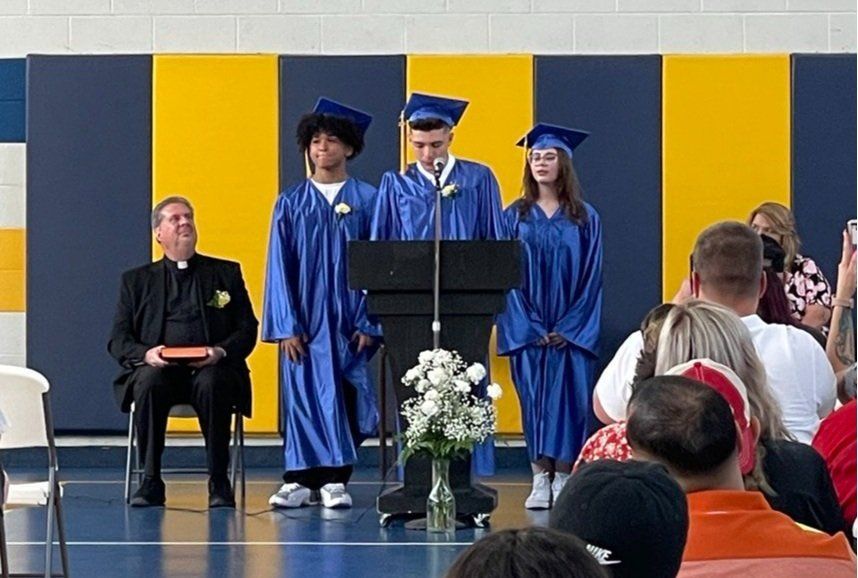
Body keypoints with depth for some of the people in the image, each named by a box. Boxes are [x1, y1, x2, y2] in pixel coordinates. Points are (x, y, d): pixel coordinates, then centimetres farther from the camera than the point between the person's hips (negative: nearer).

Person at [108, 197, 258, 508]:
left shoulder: (226, 273, 19)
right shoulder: (136, 280, 19)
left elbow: (247, 330, 11)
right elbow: (118, 339, 10)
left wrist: (222, 351, -12)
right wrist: (146, 353, -13)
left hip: (210, 368, 0)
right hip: (159, 367, 0)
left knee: (212, 384, -36)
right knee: (149, 383, -35)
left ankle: (219, 482, -27)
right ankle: (150, 481, -26)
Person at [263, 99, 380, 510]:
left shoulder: (367, 201, 3)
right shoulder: (291, 203, 6)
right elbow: (279, 266, 3)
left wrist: (368, 322, -7)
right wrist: (286, 325, -6)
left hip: (347, 318, -1)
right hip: (303, 318, 1)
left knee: (342, 396, -2)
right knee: (303, 394, -2)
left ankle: (335, 480, 3)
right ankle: (302, 480, 1)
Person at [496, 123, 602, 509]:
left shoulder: (585, 218, 4)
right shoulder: (515, 216, 5)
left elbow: (591, 277, 1)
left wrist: (569, 328, -8)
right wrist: (530, 328, -8)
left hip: (571, 329, 0)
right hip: (527, 329, 0)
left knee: (568, 398, -2)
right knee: (533, 399, 0)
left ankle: (563, 478, 2)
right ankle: (540, 480, 4)